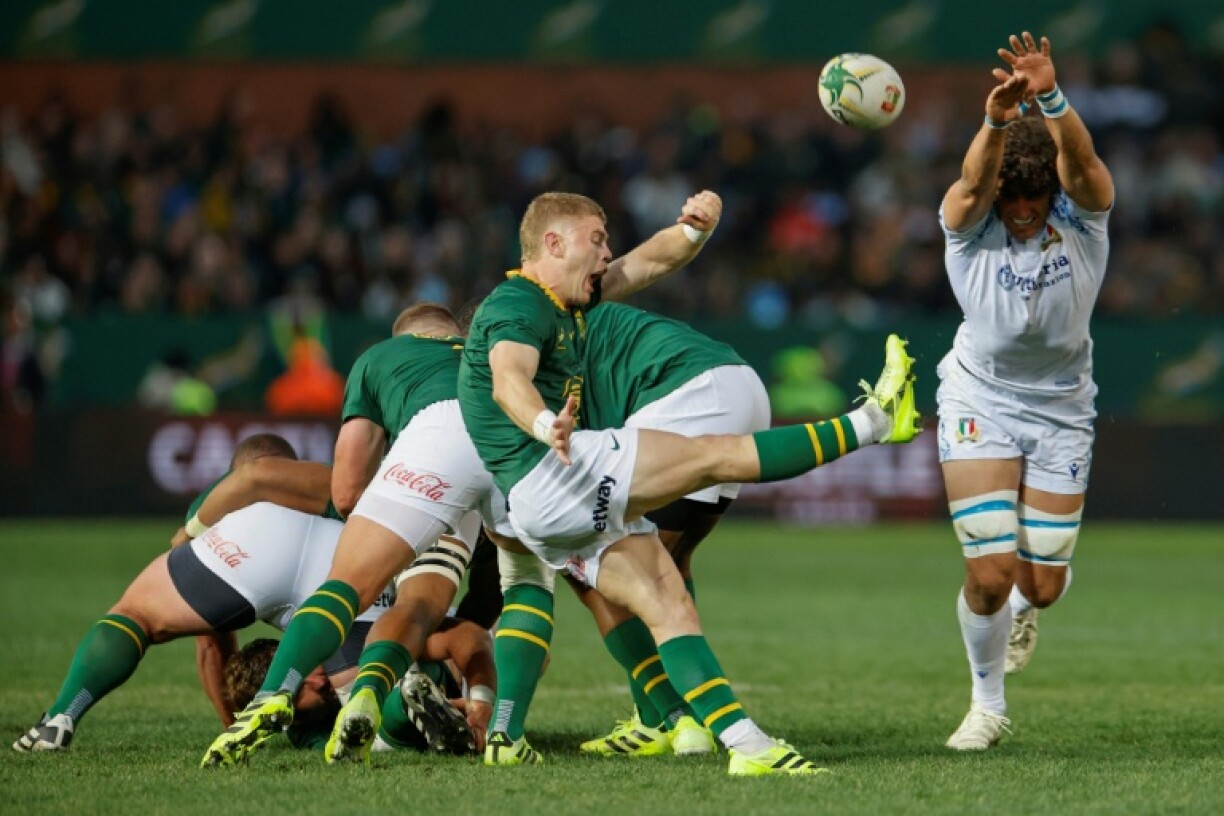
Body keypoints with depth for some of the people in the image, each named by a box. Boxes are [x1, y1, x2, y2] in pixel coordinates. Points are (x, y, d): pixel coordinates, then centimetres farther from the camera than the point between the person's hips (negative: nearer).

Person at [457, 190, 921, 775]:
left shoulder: (569, 299, 21)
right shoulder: (517, 306, -10)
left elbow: (653, 261, 24)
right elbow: (509, 380, -30)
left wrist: (696, 229, 1)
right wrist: (546, 425, -52)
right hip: (542, 479, -10)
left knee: (667, 602, -2)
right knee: (719, 455, -8)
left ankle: (746, 744, -11)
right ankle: (871, 422, -2)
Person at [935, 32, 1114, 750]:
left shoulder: (1083, 214, -16)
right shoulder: (969, 221, -17)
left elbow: (1080, 158, -38)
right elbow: (974, 182, -41)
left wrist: (1051, 97, -59)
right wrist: (996, 122, -63)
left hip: (1062, 408, 1)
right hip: (980, 401, -1)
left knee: (1043, 583, 3)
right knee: (990, 572, -13)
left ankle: (1024, 609, 43)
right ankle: (988, 703, 14)